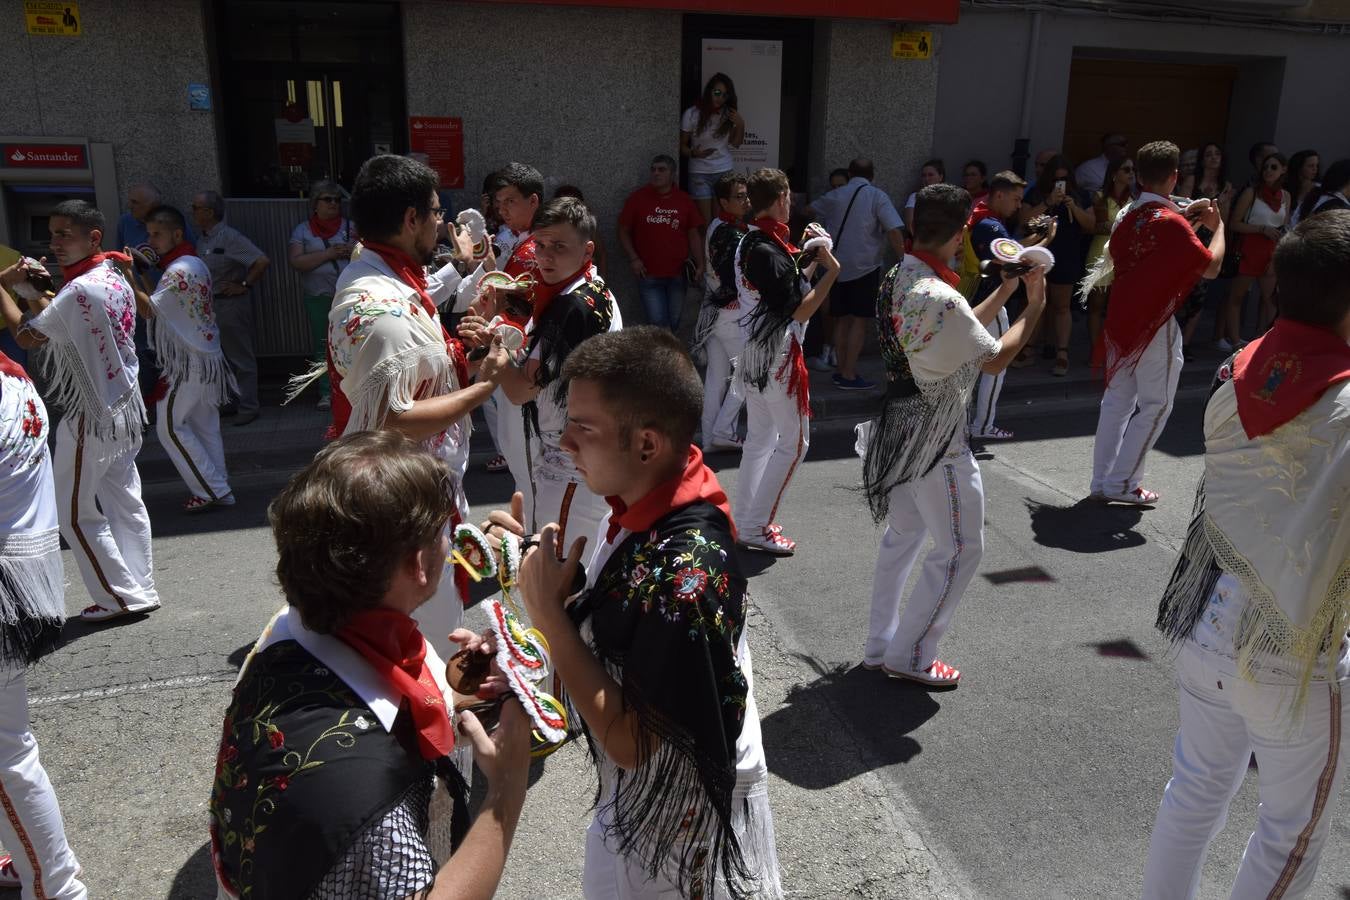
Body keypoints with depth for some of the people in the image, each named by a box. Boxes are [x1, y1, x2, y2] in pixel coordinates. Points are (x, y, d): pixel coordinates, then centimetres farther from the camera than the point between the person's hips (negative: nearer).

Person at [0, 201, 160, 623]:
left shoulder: (80, 291, -21)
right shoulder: (116, 280, 6)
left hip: (91, 417, -9)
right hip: (124, 409, 9)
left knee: (77, 514, 4)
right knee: (125, 503, 13)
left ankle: (120, 596, 8)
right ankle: (141, 591, 19)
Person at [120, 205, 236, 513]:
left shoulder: (179, 270, -17)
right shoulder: (195, 264, 14)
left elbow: (148, 309, -21)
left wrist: (128, 274, -17)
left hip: (189, 364, -10)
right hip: (207, 358, 10)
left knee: (170, 426, -1)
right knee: (205, 427, 12)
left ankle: (211, 490, 0)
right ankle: (217, 489, 17)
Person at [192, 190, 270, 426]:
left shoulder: (229, 237, -15)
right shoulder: (202, 240, 9)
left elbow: (262, 261, -24)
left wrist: (244, 285, -18)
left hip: (231, 303, -9)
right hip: (209, 305, 9)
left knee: (241, 358, -1)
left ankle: (248, 407, 6)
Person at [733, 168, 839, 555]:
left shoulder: (747, 243, 9)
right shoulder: (770, 251, -20)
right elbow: (799, 310, -20)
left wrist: (811, 262, 16)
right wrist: (831, 269, -14)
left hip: (752, 353, 9)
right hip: (778, 356, -9)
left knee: (759, 438, 15)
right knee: (794, 440, 1)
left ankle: (746, 523, 21)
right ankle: (756, 528, 3)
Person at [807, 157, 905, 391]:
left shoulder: (835, 196, 9)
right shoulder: (877, 196, -5)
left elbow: (810, 210, 26)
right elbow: (894, 231, -14)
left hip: (837, 265, 5)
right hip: (865, 266, -5)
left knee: (842, 319, 12)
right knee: (860, 320, -2)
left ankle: (842, 370, 16)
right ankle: (849, 375, -5)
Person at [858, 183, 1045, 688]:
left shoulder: (896, 279, 3)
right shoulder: (941, 299, -25)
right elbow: (996, 359, -13)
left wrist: (1008, 287, 15)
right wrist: (1035, 306, -1)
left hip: (897, 424, 9)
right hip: (934, 437, -9)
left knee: (902, 535, 20)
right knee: (960, 549, 6)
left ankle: (879, 647, 29)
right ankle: (909, 656, 14)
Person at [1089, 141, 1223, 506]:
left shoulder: (1128, 218, 6)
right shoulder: (1172, 224, -17)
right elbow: (1211, 267, -13)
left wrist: (1185, 218, 20)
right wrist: (1217, 226, 1)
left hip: (1120, 319, 7)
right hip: (1155, 325, -7)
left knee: (1117, 400, 12)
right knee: (1155, 405, 3)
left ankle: (1102, 480, 15)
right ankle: (1122, 482, 3)